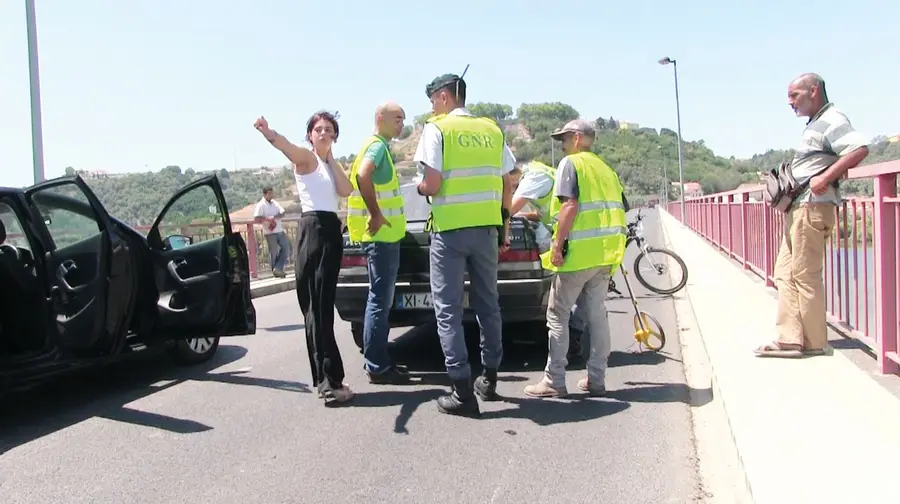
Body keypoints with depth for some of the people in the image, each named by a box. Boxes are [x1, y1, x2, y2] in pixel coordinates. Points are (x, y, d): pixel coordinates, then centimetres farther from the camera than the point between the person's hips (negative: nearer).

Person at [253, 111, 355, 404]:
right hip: (312, 230, -8)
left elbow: (346, 190, 2)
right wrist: (269, 133, -46)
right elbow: (286, 146, -25)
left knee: (323, 305, 10)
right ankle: (330, 380, -12)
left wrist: (331, 157, 4)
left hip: (332, 231, 8)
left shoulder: (330, 164, 21)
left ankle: (326, 378, 16)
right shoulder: (306, 157, -1)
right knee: (316, 306, -10)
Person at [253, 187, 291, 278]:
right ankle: (275, 272, 11)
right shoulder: (261, 205, -6)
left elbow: (282, 213, 1)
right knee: (273, 252, 0)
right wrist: (267, 219, -20)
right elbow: (256, 219, -14)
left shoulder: (275, 203, 12)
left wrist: (274, 217, -15)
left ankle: (278, 269, 4)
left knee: (286, 248, 1)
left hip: (280, 231, 6)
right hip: (270, 232, -6)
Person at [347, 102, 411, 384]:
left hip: (386, 234, 10)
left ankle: (379, 362, 20)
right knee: (380, 300, -7)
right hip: (381, 235, -10)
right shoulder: (377, 146, -12)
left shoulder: (381, 146, 19)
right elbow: (362, 175, -31)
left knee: (381, 300, 13)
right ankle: (377, 367, -2)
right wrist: (375, 215, -26)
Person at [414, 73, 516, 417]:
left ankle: (463, 392, -3)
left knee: (448, 310, 0)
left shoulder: (437, 129, -6)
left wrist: (419, 187, 9)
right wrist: (504, 224, 19)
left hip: (450, 229, -5)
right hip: (487, 228, 6)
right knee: (488, 304, 16)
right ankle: (489, 380, 25)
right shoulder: (491, 130, 10)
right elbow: (507, 184, 10)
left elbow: (432, 185, -13)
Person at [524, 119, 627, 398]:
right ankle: (596, 379, 16)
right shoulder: (605, 169, 19)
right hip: (606, 254, 8)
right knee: (597, 314, 12)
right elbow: (620, 210, 17)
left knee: (558, 315, 0)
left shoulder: (571, 163, -4)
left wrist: (557, 245, -15)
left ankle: (554, 381, 2)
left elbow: (570, 206, -16)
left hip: (579, 252, -7)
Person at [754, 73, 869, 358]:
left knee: (805, 275, -6)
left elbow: (860, 149, -24)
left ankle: (813, 342, 2)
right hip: (798, 209, 11)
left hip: (812, 207, -11)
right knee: (786, 273, 7)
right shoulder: (815, 124, 22)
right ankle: (790, 339, 7)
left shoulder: (831, 120, -9)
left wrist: (824, 178, -25)